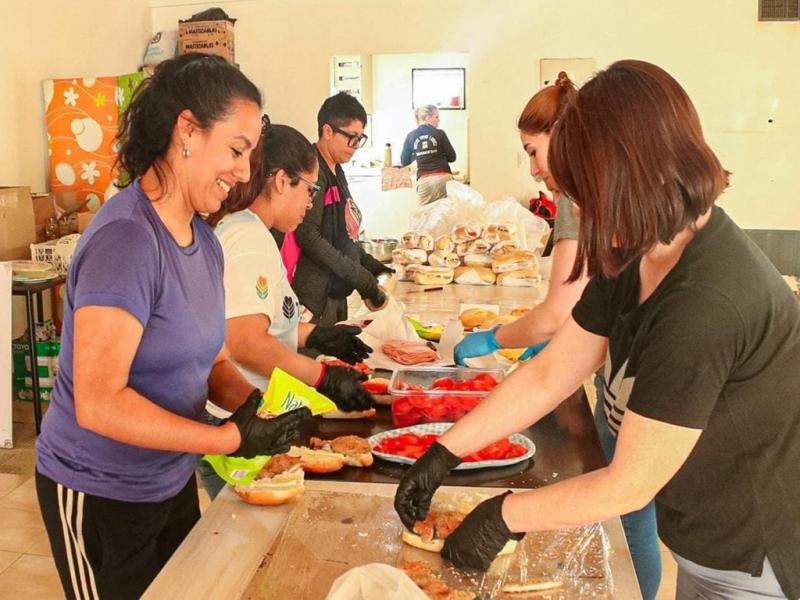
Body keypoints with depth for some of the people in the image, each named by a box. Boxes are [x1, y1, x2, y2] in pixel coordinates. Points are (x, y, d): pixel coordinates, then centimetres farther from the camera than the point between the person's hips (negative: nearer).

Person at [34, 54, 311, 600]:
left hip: (172, 481, 8)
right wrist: (233, 439, -28)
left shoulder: (202, 240, 0)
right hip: (101, 497, -8)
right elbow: (98, 403, -29)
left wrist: (256, 404, -13)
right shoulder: (126, 238, -26)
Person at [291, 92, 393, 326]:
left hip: (335, 293, 9)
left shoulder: (336, 171, 14)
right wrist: (362, 279, -20)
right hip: (315, 297, -9)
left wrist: (372, 267, 12)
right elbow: (308, 235, -22)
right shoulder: (314, 172, -14)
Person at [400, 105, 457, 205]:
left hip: (424, 181, 1)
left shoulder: (411, 136, 8)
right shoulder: (439, 133, 3)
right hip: (443, 178, -1)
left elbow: (404, 162, 11)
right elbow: (452, 157, 7)